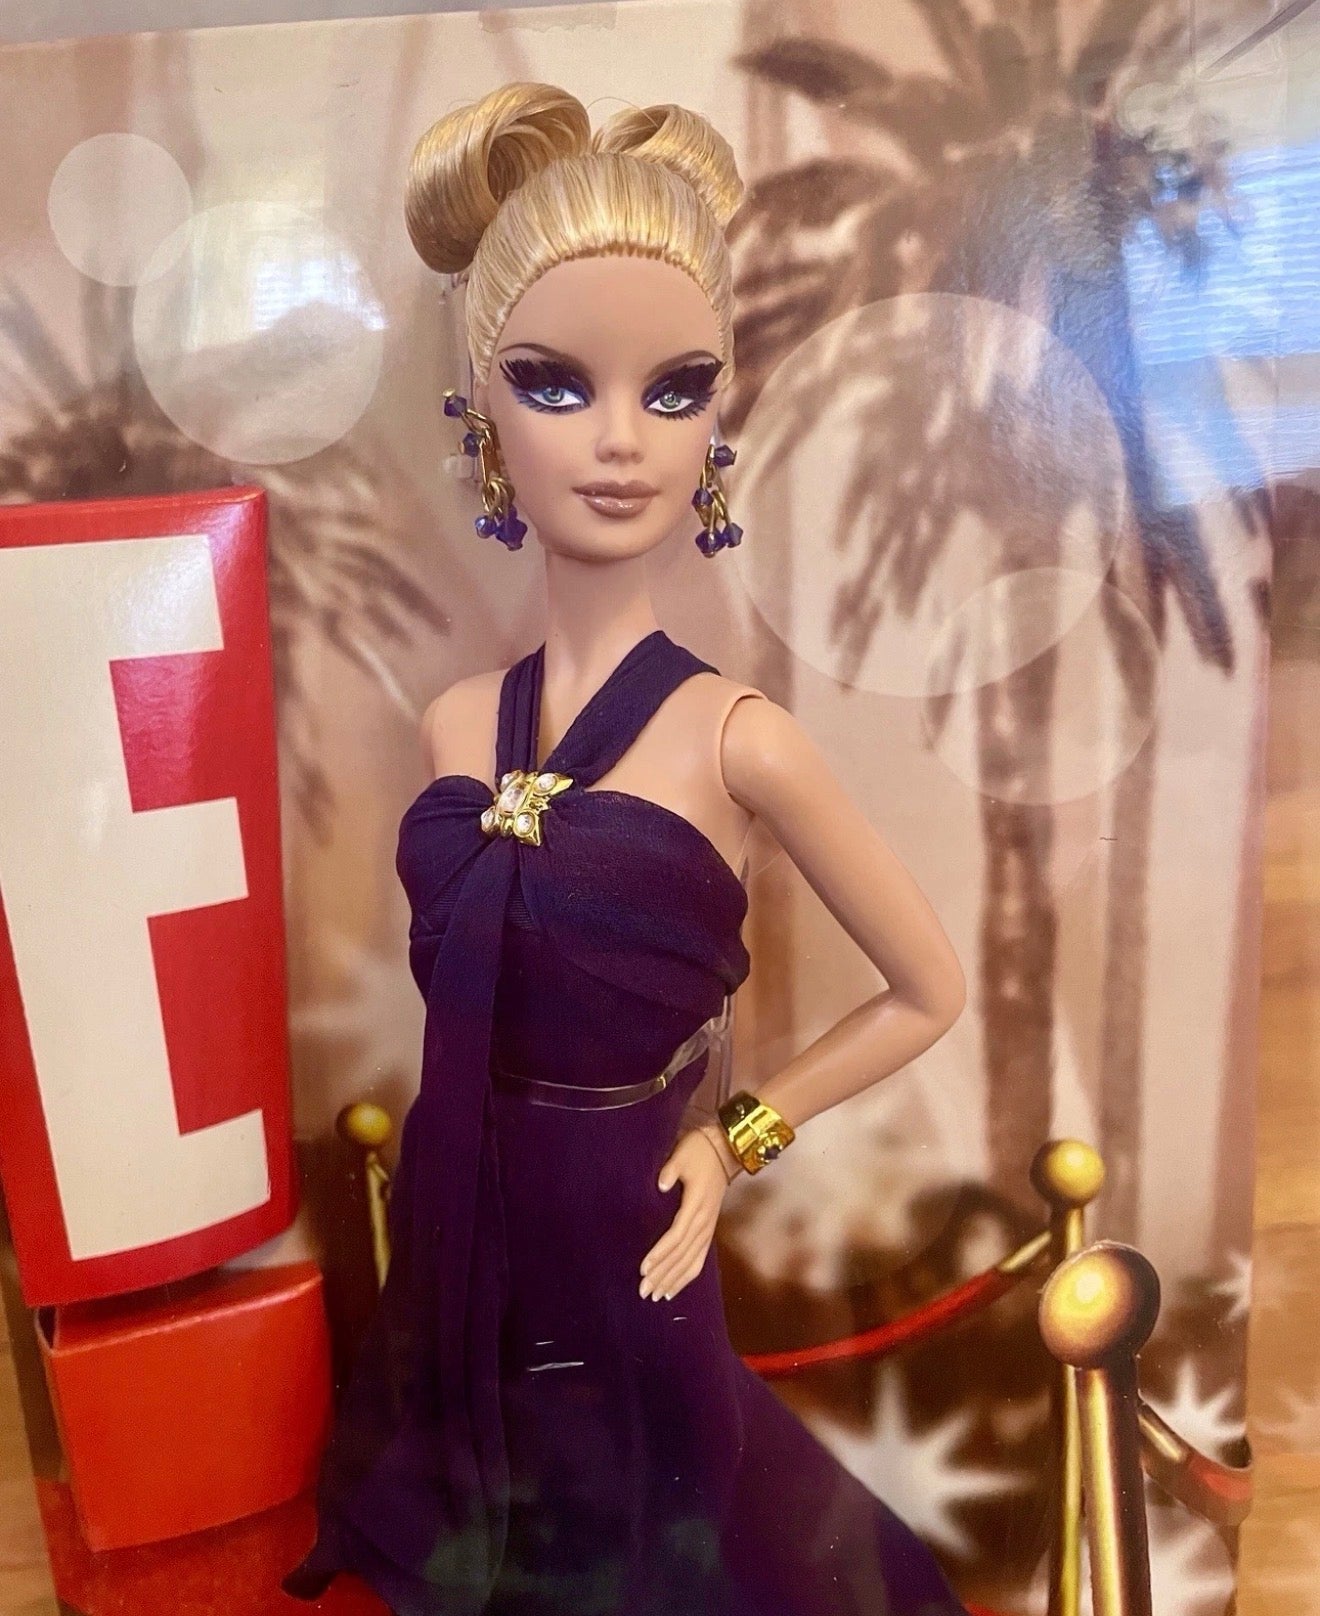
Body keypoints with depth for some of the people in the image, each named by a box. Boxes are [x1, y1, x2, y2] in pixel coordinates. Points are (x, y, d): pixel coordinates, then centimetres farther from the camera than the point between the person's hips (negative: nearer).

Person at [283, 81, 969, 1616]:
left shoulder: (737, 738, -18)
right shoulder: (457, 724, -5)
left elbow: (930, 993, -7)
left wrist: (733, 1142, -7)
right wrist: (455, 1164, 3)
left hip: (614, 1262, -4)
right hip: (455, 1259, 4)